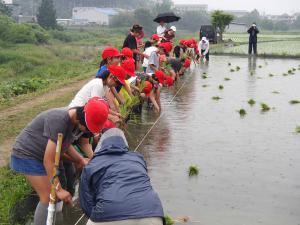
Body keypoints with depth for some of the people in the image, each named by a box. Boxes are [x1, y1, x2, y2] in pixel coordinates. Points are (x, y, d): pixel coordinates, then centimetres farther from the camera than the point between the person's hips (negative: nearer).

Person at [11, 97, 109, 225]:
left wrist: (81, 160, -4)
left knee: (56, 196, 7)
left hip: (42, 154, 8)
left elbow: (64, 145, 8)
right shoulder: (59, 120, -33)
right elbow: (48, 160, -29)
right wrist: (58, 189, -25)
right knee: (48, 198, -11)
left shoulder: (77, 122, -9)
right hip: (27, 154, -8)